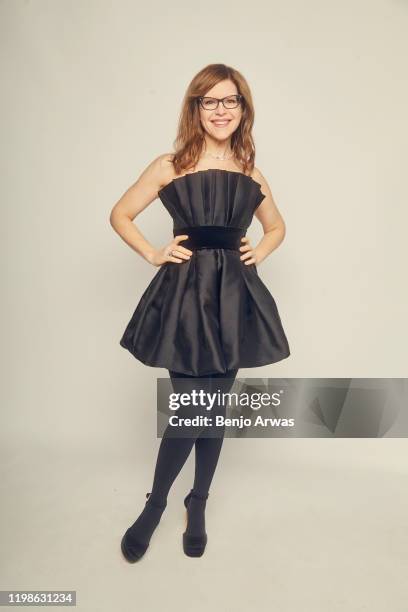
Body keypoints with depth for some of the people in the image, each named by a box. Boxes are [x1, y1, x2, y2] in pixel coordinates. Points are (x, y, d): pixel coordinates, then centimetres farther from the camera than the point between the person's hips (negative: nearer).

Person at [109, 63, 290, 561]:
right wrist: (153, 254, -2)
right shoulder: (171, 165, 3)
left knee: (216, 409, 10)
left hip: (234, 295, 4)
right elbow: (120, 215, 9)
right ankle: (155, 505, 25)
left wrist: (258, 253, 7)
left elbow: (276, 227, 26)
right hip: (185, 294, -3)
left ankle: (198, 506, 32)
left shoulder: (251, 173, 13)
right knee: (189, 412, -4)